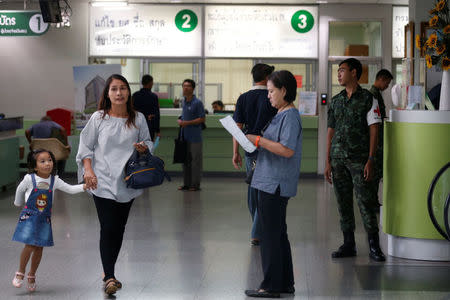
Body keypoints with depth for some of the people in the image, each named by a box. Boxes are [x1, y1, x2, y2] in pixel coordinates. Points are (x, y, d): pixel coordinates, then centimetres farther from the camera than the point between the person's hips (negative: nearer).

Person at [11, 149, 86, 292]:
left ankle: (32, 276, 23)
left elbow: (70, 189, -5)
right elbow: (20, 190, 8)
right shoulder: (29, 179, -11)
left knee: (39, 248, 6)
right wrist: (18, 203, 22)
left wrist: (85, 186, -19)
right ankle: (20, 273, 9)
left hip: (44, 218, 3)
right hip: (29, 216, -3)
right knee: (29, 246, -11)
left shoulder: (54, 180, -4)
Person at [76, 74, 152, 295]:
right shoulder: (98, 118, 0)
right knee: (108, 229, -11)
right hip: (103, 181, -3)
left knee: (119, 228, 9)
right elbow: (86, 146, 4)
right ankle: (109, 278, -12)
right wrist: (88, 170, -8)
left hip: (127, 182, 3)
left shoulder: (138, 119, 6)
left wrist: (144, 148, -7)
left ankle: (108, 272, 23)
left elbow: (147, 142, 16)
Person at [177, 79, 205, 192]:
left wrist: (187, 123, -16)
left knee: (195, 160, -3)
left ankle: (195, 184, 2)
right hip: (184, 135, 7)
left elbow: (202, 119, -11)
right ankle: (186, 183, 18)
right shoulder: (183, 101, 12)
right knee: (185, 160, 11)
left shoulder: (197, 102, -10)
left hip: (195, 137, -7)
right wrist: (180, 120, 4)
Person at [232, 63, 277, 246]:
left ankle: (259, 230, 26)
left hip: (250, 151, 4)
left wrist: (235, 152, 5)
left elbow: (237, 127, 1)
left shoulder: (243, 99, 2)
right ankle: (257, 234, -3)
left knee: (253, 191, 15)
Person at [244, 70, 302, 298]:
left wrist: (259, 140, -19)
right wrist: (258, 141, 11)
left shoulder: (290, 116, -15)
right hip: (270, 183, 10)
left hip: (275, 184, -10)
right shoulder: (282, 114, 17)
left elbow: (287, 150, -23)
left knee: (270, 235, -5)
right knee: (278, 234, 15)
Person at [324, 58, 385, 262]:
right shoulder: (335, 101, 13)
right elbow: (331, 132, 15)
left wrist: (370, 160, -12)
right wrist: (328, 162, 10)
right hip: (338, 159, 5)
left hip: (359, 159, -5)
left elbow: (374, 130, -5)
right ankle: (348, 245, 15)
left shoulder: (368, 99, -2)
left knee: (365, 202, -7)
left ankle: (374, 246, -1)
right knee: (343, 203, 7)